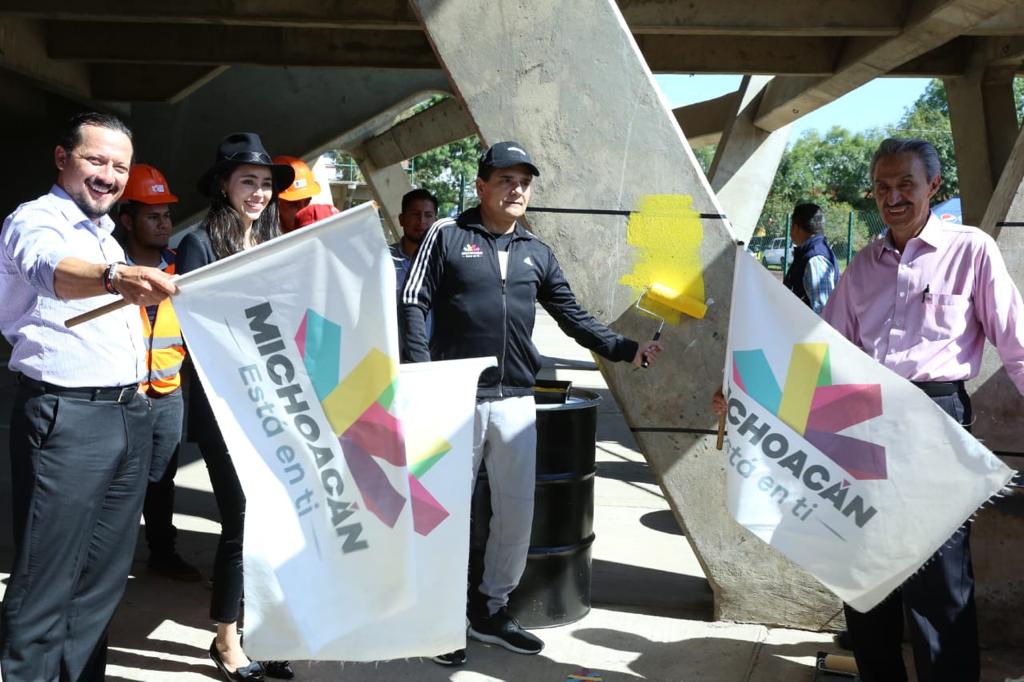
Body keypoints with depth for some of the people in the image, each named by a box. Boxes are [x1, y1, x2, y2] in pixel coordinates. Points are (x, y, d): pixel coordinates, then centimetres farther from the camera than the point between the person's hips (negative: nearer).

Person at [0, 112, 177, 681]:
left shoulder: (107, 237, 18)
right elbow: (51, 269, -32)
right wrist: (113, 279, -52)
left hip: (130, 414, 8)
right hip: (65, 417, -8)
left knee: (105, 574, 13)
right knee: (46, 579, -1)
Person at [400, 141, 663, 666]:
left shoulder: (537, 253, 13)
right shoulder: (447, 235, 1)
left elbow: (573, 317, 14)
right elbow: (413, 304, -4)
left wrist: (625, 349, 4)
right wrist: (422, 375, -15)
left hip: (515, 401, 4)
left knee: (517, 514, 9)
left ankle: (489, 610, 29)